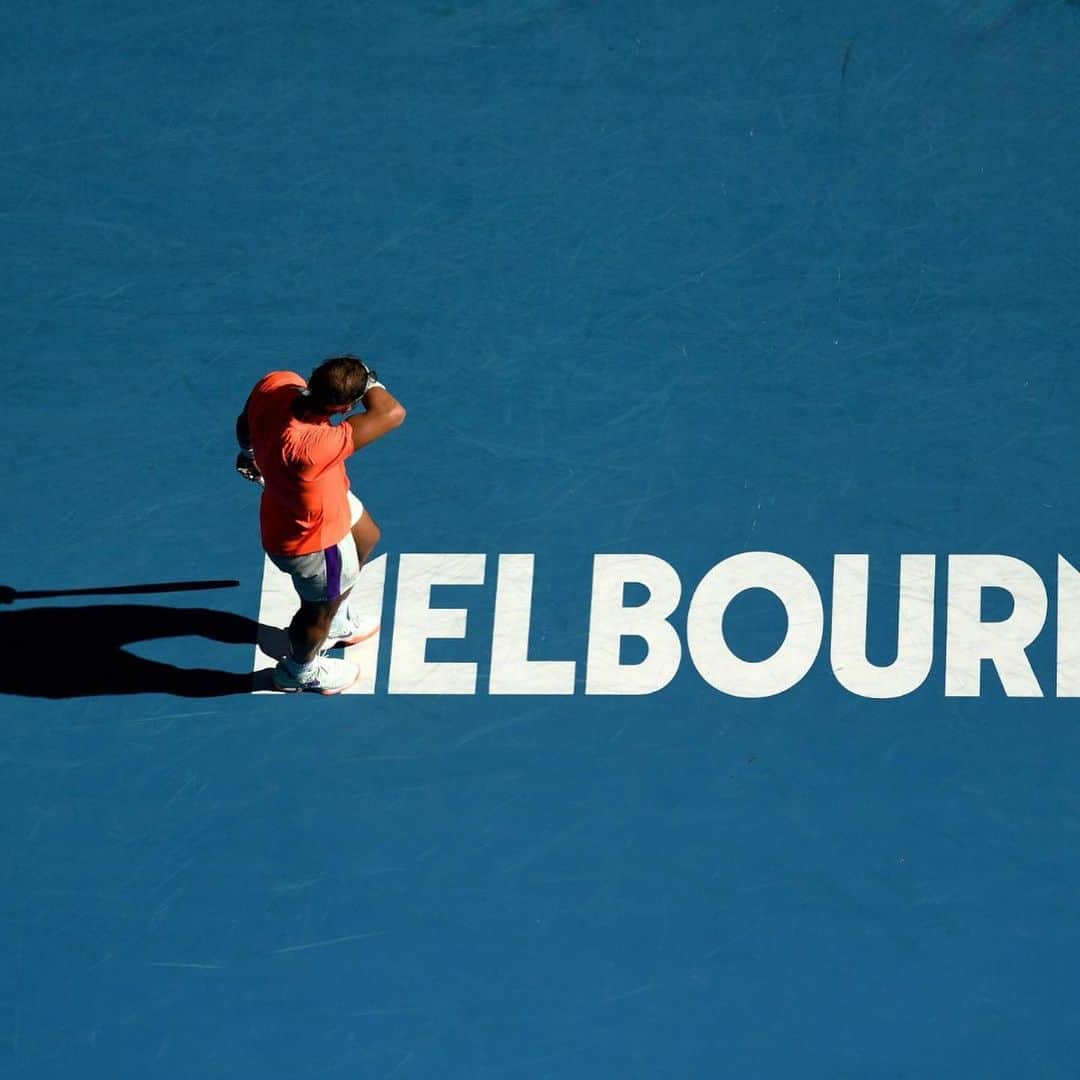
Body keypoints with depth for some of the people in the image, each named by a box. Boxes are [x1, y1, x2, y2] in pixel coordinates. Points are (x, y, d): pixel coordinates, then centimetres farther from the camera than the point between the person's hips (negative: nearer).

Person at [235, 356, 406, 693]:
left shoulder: (276, 385, -29)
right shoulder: (309, 447, -50)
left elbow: (245, 425, -4)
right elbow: (392, 413, -46)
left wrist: (252, 453, 18)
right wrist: (368, 380, -27)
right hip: (313, 543, -7)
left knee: (366, 538, 35)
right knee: (323, 608, 24)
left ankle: (336, 621, 61)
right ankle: (300, 671, 56)